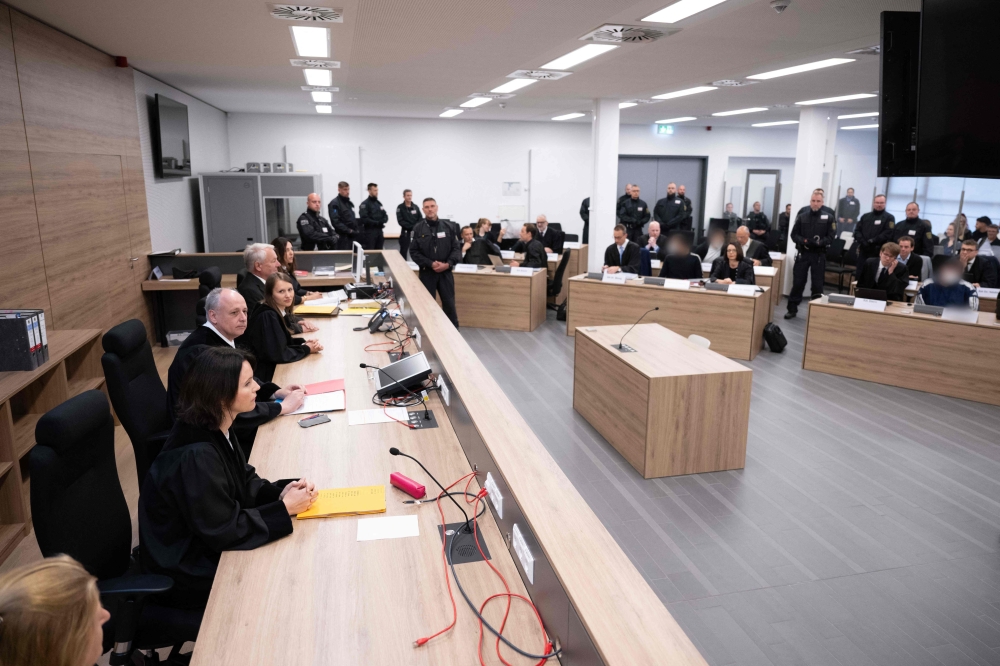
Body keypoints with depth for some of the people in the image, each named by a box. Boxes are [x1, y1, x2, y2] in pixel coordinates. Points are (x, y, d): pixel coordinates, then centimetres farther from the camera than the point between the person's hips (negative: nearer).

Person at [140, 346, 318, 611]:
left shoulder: (217, 430, -5)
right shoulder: (196, 456, -32)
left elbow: (244, 482, 7)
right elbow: (223, 531, -26)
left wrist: (280, 491, -11)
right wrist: (285, 508, -21)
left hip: (207, 543, 8)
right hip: (190, 575, -8)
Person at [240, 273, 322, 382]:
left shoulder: (280, 311, 2)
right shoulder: (267, 316, -22)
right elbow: (278, 355, -23)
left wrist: (305, 343, -5)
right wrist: (306, 349, -11)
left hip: (273, 367, 7)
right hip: (262, 374, -7)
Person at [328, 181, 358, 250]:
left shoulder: (349, 203, 18)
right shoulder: (334, 203, -6)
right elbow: (336, 222, -15)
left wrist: (357, 230, 5)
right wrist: (349, 231, -18)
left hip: (353, 236, 8)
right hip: (343, 237, -7)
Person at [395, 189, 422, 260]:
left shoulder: (415, 207, 9)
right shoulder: (400, 208, -2)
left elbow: (421, 219, 7)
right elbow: (400, 221, -9)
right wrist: (412, 226, -16)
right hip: (405, 232, -3)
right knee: (403, 251, 0)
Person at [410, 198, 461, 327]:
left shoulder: (448, 226, 1)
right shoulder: (418, 228, -1)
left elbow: (456, 248, 2)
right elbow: (414, 252, -2)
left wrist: (448, 264, -13)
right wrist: (430, 264, -14)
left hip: (446, 272, 1)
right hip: (427, 272, -1)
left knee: (449, 304, 6)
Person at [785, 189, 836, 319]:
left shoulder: (828, 217, 0)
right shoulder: (802, 216, 4)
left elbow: (830, 237, -3)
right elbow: (794, 234, 3)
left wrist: (818, 242, -20)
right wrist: (804, 241, -15)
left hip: (819, 255, -1)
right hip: (803, 253, 1)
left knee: (817, 283, 5)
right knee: (798, 282, 4)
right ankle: (792, 309, 12)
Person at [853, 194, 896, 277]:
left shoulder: (889, 217, 2)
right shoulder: (865, 216, 16)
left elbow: (887, 234, -10)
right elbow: (857, 230, 8)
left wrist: (872, 241, -17)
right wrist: (863, 242, -10)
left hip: (878, 253, -4)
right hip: (863, 251, 4)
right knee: (859, 274, 5)